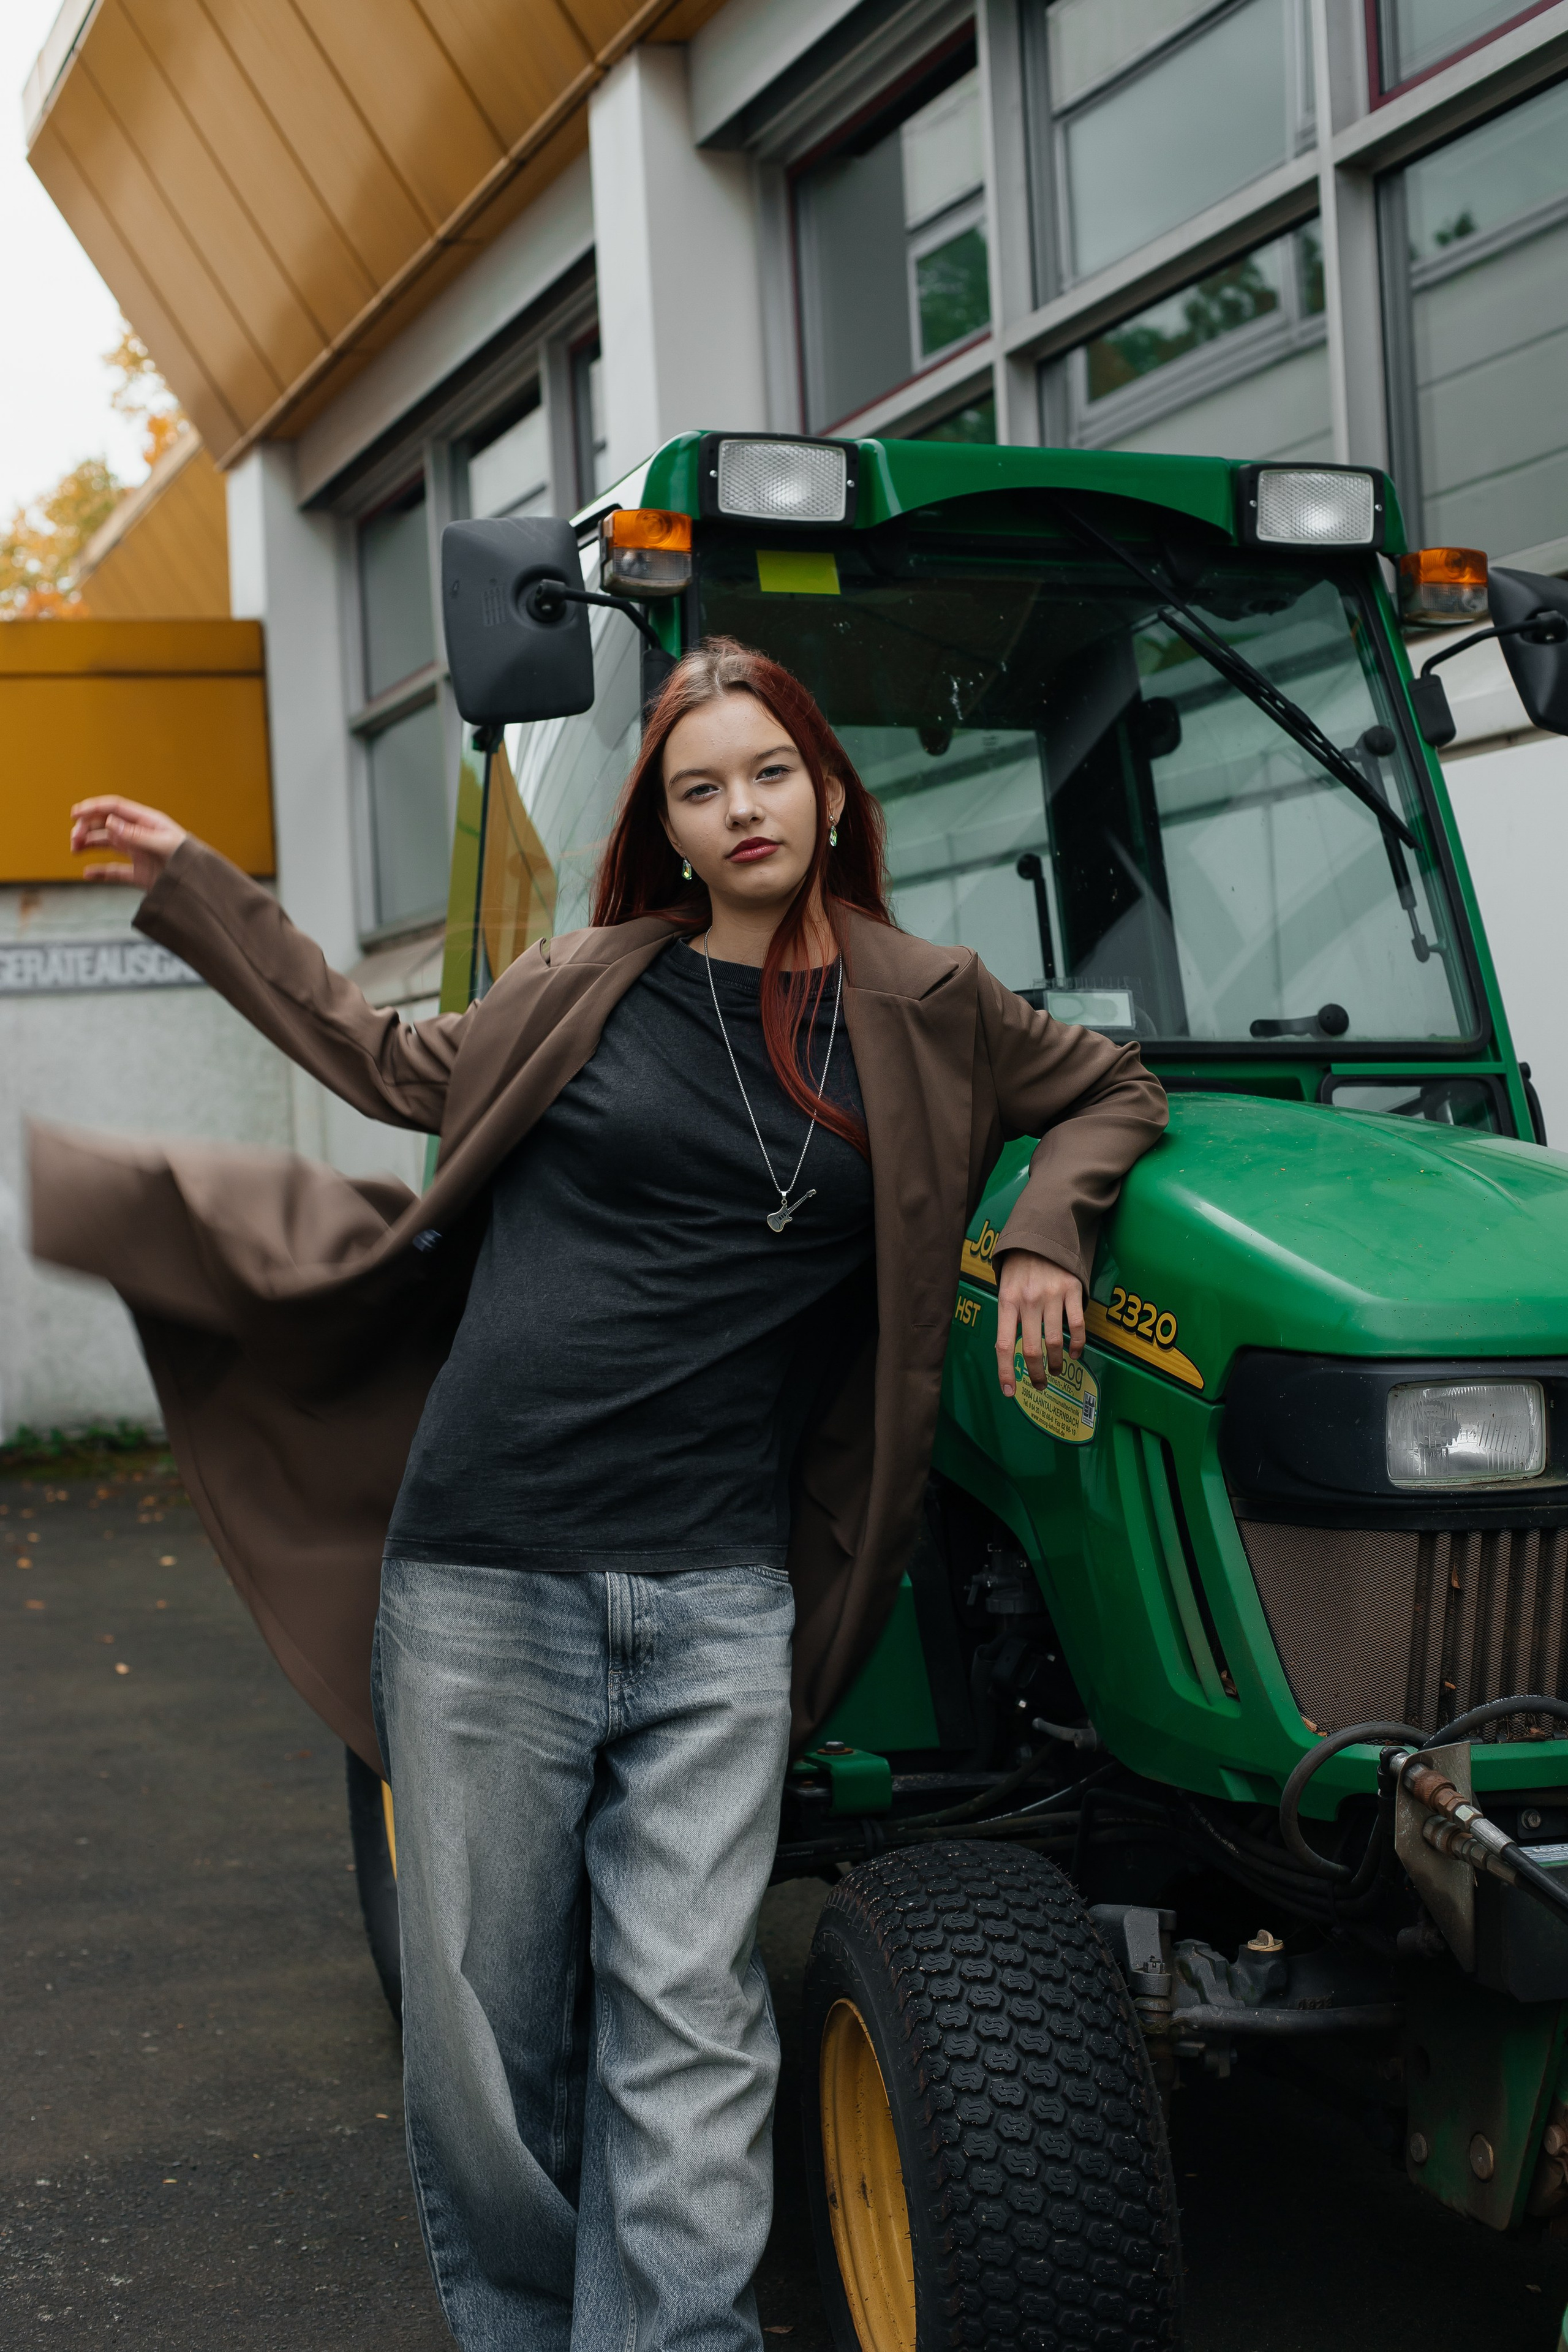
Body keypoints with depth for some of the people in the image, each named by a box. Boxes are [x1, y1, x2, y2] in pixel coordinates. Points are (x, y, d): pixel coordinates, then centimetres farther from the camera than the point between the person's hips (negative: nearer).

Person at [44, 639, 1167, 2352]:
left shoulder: (920, 1010, 9)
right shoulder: (587, 984, 8)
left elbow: (1111, 1090, 25)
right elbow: (400, 1066, 24)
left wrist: (1045, 1234, 6)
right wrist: (189, 885, 26)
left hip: (718, 1595, 0)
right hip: (485, 1576, 0)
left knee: (690, 2020, -3)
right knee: (480, 2014, 6)